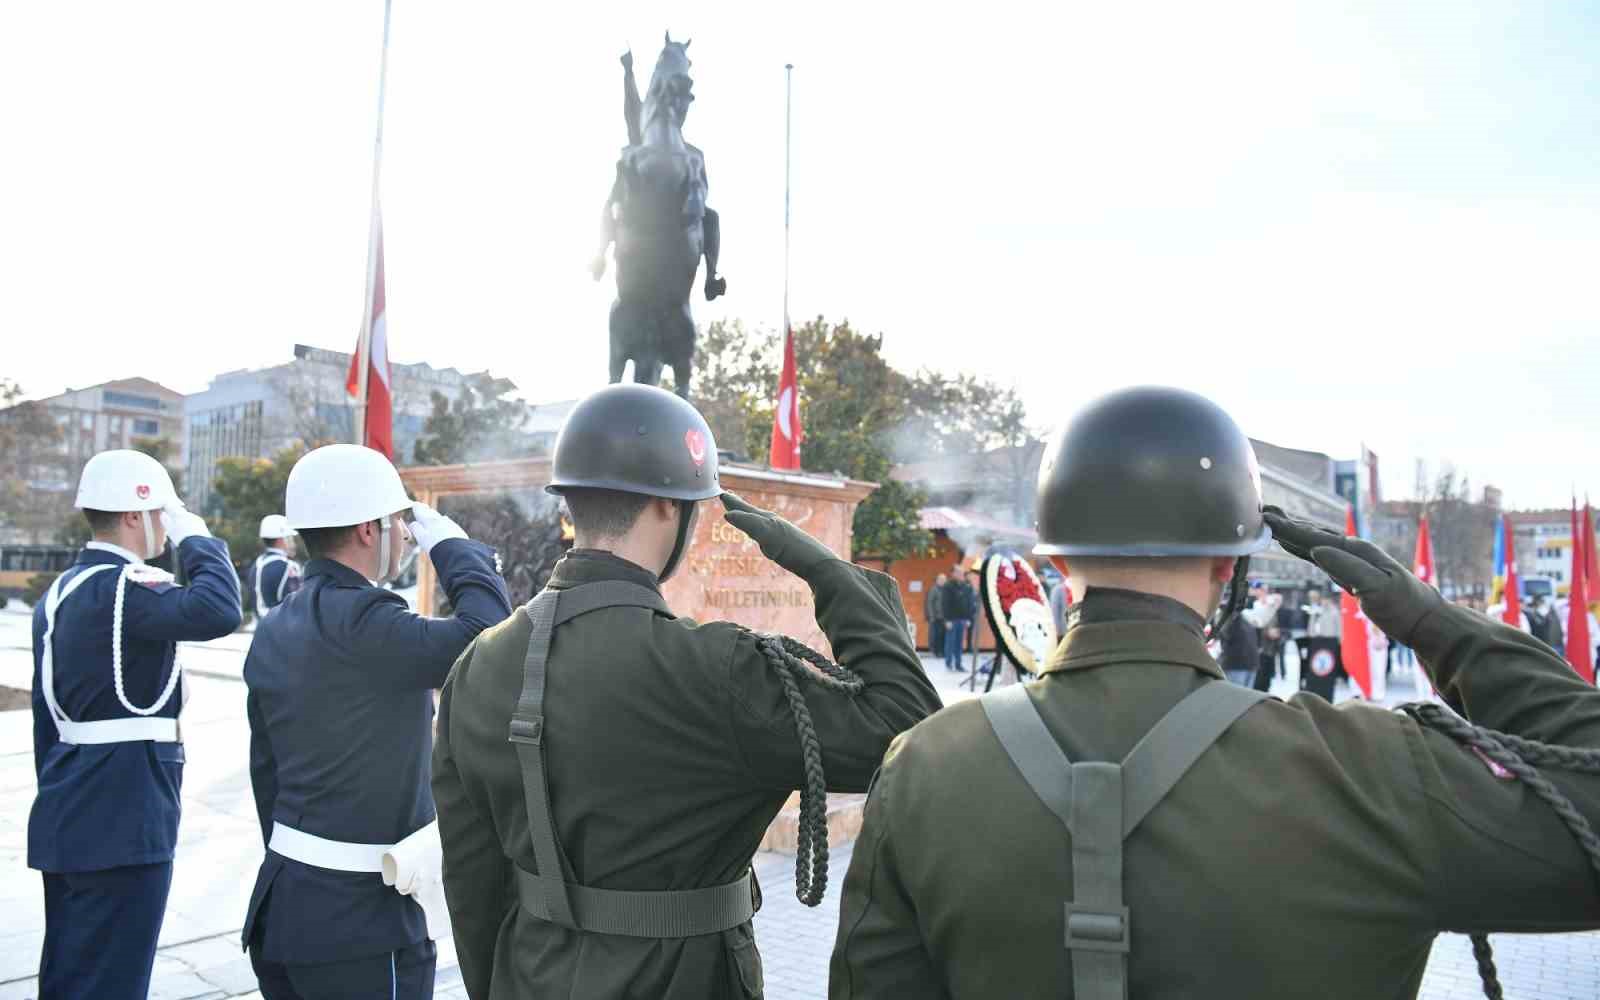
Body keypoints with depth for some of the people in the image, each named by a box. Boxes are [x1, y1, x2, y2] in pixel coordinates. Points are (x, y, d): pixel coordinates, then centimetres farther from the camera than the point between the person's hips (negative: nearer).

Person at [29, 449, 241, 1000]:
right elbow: (218, 609, -35)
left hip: (68, 821, 10)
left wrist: (59, 795, 24)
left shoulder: (61, 591, 13)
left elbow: (47, 712, 17)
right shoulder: (121, 588, -18)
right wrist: (197, 537, -18)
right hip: (122, 826, -10)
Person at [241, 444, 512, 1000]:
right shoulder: (360, 622, -21)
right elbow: (489, 635, -31)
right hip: (360, 918, -9)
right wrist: (451, 543, -15)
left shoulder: (274, 629, 7)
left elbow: (265, 769, 13)